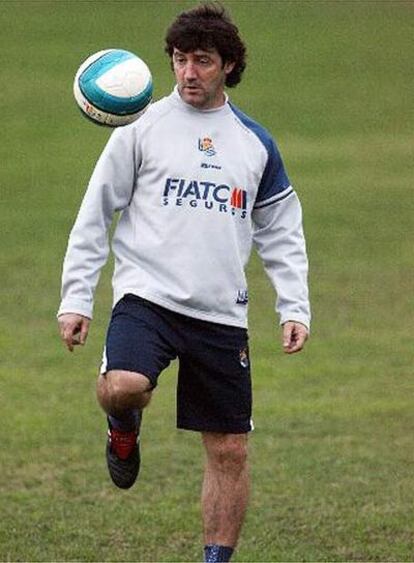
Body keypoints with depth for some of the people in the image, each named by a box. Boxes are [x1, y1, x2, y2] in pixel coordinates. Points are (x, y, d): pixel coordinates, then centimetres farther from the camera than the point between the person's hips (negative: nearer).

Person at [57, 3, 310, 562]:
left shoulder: (255, 142, 11)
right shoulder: (142, 127, 2)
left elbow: (281, 233, 18)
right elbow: (95, 215, 4)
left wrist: (294, 307, 6)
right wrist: (76, 297, -1)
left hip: (222, 313, 3)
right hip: (146, 295, -3)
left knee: (229, 451, 2)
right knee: (122, 387, -31)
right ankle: (124, 431, 6)